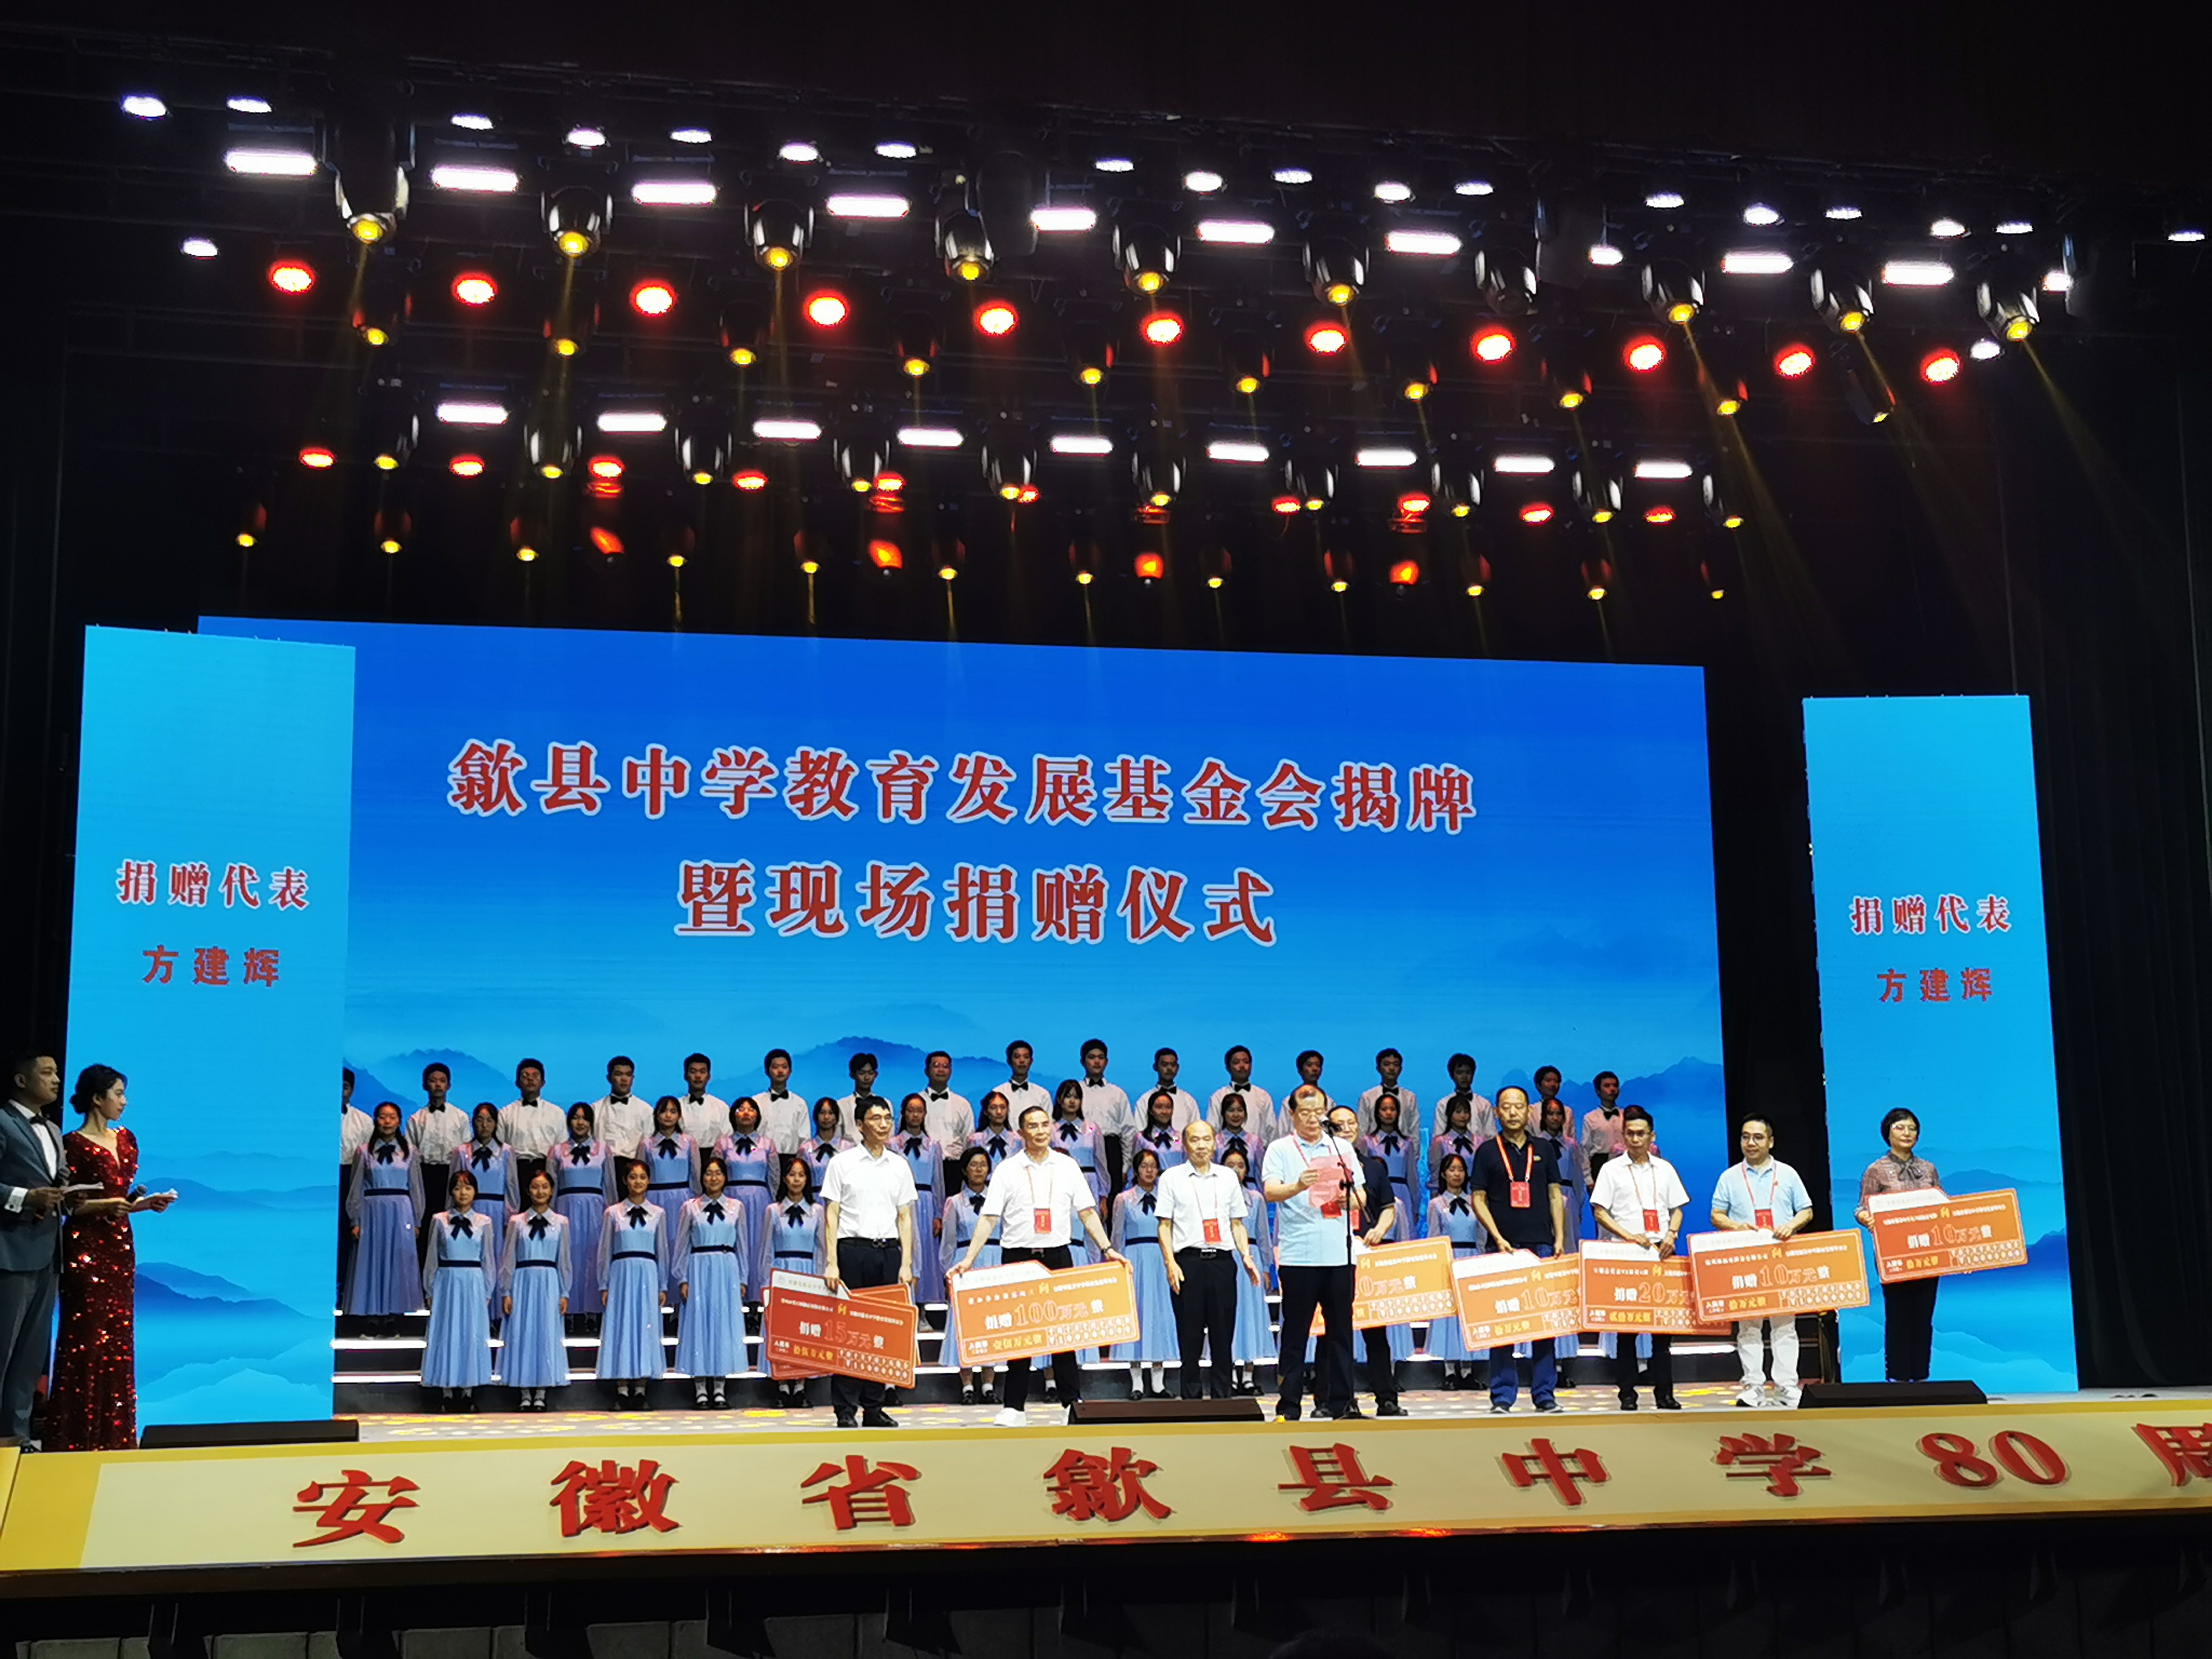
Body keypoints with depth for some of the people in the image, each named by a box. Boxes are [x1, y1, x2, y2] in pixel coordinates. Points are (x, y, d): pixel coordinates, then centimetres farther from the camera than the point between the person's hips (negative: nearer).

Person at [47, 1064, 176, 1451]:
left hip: (120, 1246, 7)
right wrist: (104, 1206, -24)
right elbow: (68, 1204, -10)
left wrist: (148, 1203, 0)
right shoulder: (74, 1144, -9)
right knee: (84, 1340, -4)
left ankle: (113, 1434, 14)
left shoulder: (125, 1140, 12)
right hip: (85, 1248, -7)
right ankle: (74, 1437, 2)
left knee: (118, 1341, 8)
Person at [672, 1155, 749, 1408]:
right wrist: (682, 1279, 0)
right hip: (699, 1270, -1)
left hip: (727, 1270, 1)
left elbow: (742, 1245, 12)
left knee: (725, 1323, 0)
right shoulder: (690, 1208, 4)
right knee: (699, 1323, -2)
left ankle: (720, 1390, 7)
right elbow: (681, 1246, 6)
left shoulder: (736, 1207, 8)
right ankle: (701, 1390, 4)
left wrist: (742, 1279, 9)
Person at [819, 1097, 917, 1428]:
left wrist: (906, 1264, 4)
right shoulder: (842, 1163, 3)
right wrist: (832, 1263, -9)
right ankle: (845, 1410, 1)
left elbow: (905, 1218, 12)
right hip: (852, 1251, -3)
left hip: (889, 1252, 3)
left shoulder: (900, 1166, 12)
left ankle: (874, 1408, 12)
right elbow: (831, 1216, 0)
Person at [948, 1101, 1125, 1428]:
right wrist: (968, 1260, -9)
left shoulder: (1067, 1167, 7)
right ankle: (1014, 1407, 7)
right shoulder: (1007, 1170, 2)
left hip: (1057, 1256, 1)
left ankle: (1074, 1403, 9)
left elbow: (1087, 1212, 8)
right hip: (1017, 1256, -1)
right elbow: (989, 1218, -1)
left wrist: (1107, 1248, -3)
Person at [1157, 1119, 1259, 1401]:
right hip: (1188, 1262, -2)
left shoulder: (1228, 1177, 15)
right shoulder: (1172, 1178, 6)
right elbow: (1165, 1225, 2)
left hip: (1222, 1261, 2)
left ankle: (1222, 1399, 9)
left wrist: (1246, 1256, 4)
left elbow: (1237, 1223, 17)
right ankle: (1191, 1400, 6)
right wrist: (1170, 1262, -8)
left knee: (1223, 1335, 3)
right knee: (1189, 1337, 0)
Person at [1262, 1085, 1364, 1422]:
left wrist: (1347, 1198, -10)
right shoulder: (1280, 1150, 3)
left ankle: (1340, 1403, 12)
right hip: (1298, 1253, -3)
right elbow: (1270, 1192, -10)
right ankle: (1288, 1408, 3)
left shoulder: (1342, 1148, 14)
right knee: (1295, 1331, 0)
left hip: (1339, 1252, 3)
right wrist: (1298, 1187, -30)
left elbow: (1361, 1197, 13)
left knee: (1341, 1329, 6)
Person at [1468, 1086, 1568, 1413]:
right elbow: (1478, 1199, 2)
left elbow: (1555, 1195, 13)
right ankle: (1502, 1396, 3)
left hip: (1541, 1244, 2)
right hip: (1504, 1247, -2)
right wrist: (1497, 1238, -9)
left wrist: (1560, 1238, 3)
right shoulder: (1487, 1152, 5)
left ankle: (1544, 1394, 7)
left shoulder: (1542, 1149, 12)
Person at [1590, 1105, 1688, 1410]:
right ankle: (1627, 1393, 4)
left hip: (1661, 1253, 3)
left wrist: (1671, 1234, -4)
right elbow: (1599, 1212, -1)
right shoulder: (1612, 1169, 4)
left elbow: (1677, 1209, 15)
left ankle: (1664, 1393, 8)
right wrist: (1629, 1236, -12)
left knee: (1663, 1325, 2)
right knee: (1625, 1326, -1)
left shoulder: (1664, 1169, 13)